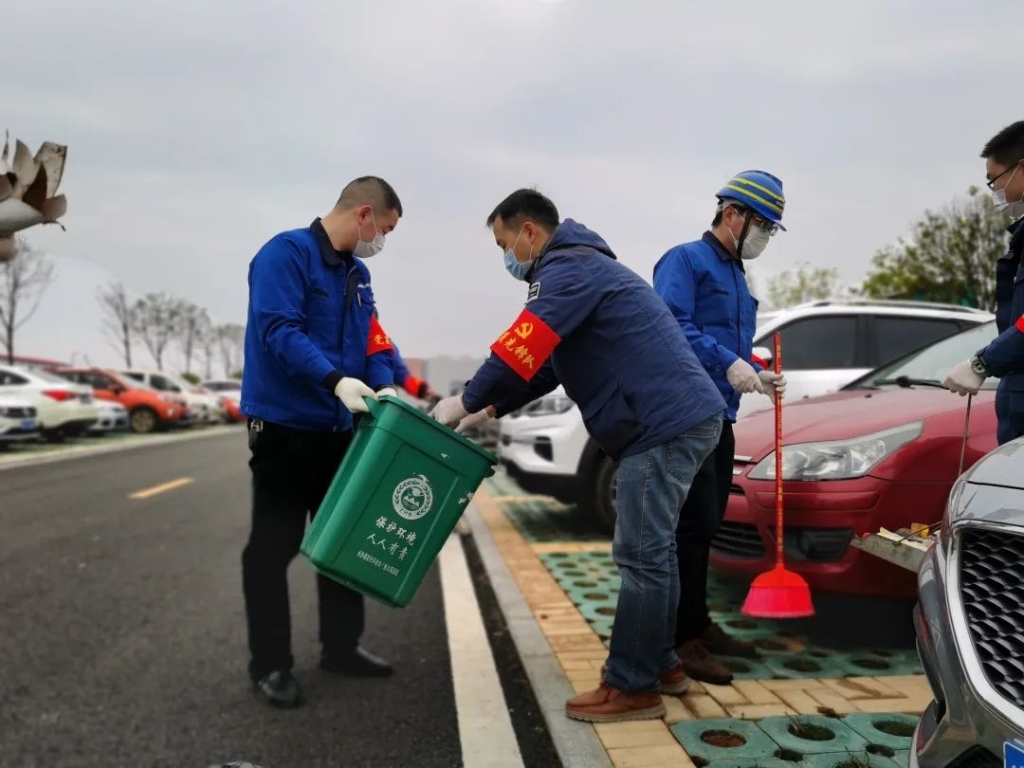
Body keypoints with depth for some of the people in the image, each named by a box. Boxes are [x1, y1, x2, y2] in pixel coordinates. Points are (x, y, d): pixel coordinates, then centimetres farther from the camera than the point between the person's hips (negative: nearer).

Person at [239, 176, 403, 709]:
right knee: (274, 545, 1)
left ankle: (340, 646, 28)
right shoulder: (286, 253, -12)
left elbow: (373, 344, 10)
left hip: (336, 427, 9)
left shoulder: (357, 274, 13)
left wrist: (385, 387, -9)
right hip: (284, 425, -8)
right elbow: (278, 330, -23)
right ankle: (270, 665, 13)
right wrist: (336, 380, -34)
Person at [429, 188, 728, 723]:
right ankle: (659, 664, 26)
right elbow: (545, 362, 25)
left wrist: (467, 401, -4)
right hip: (682, 418, 11)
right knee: (653, 549, 16)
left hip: (665, 424, -11)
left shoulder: (567, 269, -9)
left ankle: (632, 687, 3)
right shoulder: (583, 267, 25)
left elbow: (521, 351, -17)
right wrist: (491, 408, 18)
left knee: (640, 555, -5)